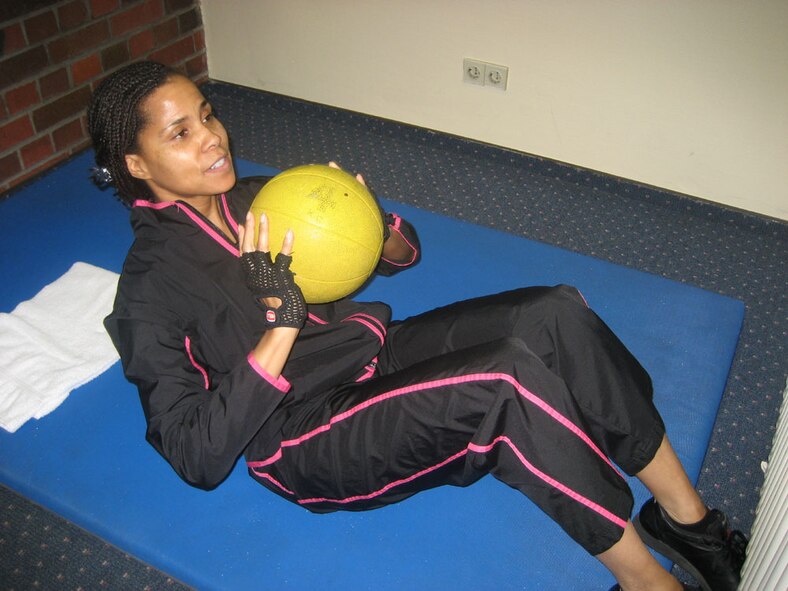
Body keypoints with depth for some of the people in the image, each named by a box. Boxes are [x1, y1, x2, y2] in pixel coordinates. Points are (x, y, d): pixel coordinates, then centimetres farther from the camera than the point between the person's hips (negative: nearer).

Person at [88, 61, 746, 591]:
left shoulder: (258, 195, 12)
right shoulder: (149, 288, -6)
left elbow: (408, 252, 15)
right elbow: (197, 457, -15)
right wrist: (278, 330, -24)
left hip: (380, 351, 7)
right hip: (308, 438, -6)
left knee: (556, 312, -17)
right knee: (512, 376, -30)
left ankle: (684, 513, -4)